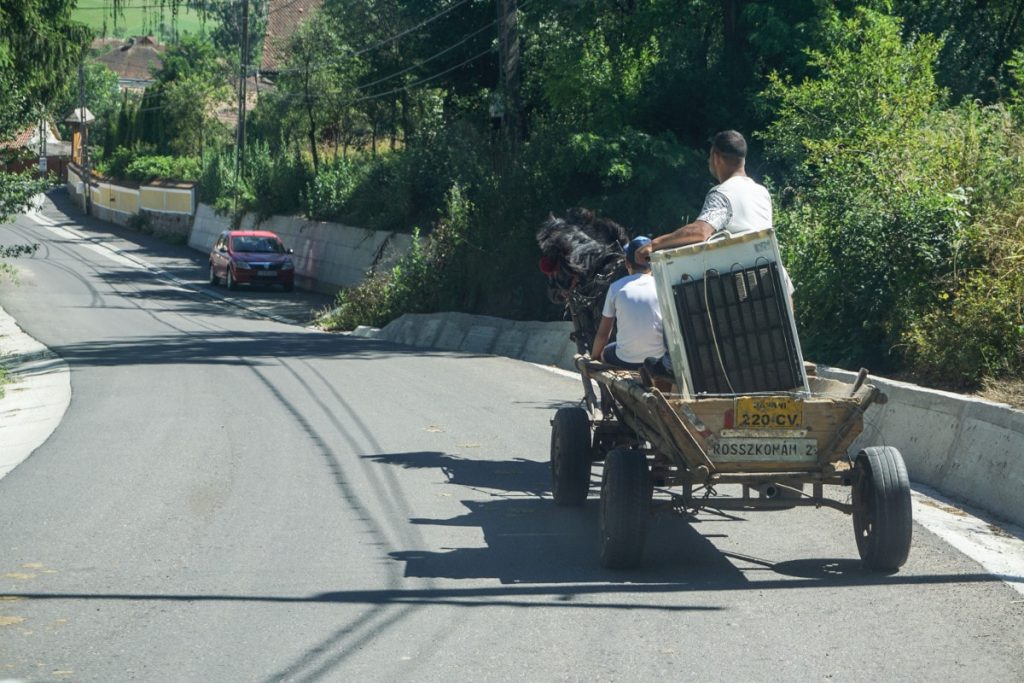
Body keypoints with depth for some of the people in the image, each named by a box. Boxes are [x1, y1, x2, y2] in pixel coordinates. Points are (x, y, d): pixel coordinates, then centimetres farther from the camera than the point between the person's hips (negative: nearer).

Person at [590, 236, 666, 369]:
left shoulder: (617, 287, -1)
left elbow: (603, 333, 4)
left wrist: (594, 357, 21)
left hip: (627, 362, 0)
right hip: (659, 359, 0)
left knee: (604, 352, 32)